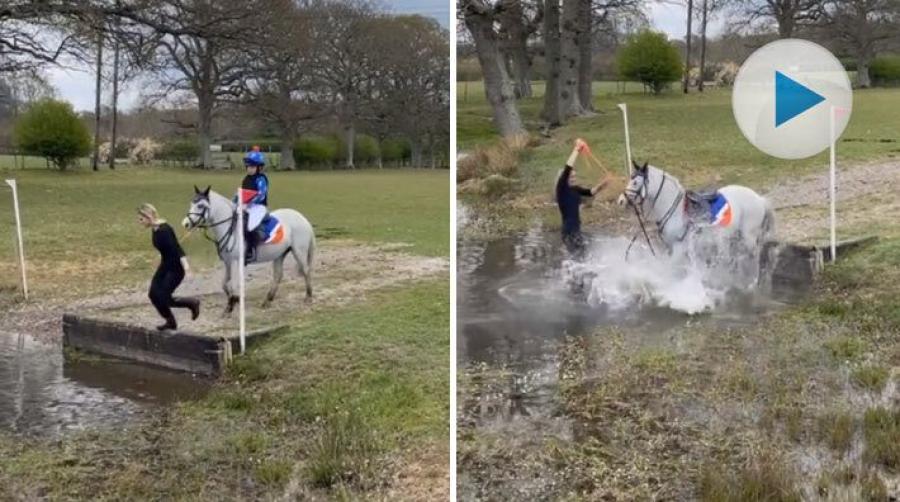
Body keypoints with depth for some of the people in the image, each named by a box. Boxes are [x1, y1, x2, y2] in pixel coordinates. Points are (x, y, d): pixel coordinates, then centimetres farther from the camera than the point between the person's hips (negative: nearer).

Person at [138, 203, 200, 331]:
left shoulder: (164, 230, -25)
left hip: (175, 268, -9)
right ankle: (170, 322, 21)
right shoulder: (155, 230, 3)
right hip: (165, 265, 9)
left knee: (164, 299, -7)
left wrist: (184, 263, -50)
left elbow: (176, 247, -36)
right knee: (153, 295, 5)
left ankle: (193, 303, 14)